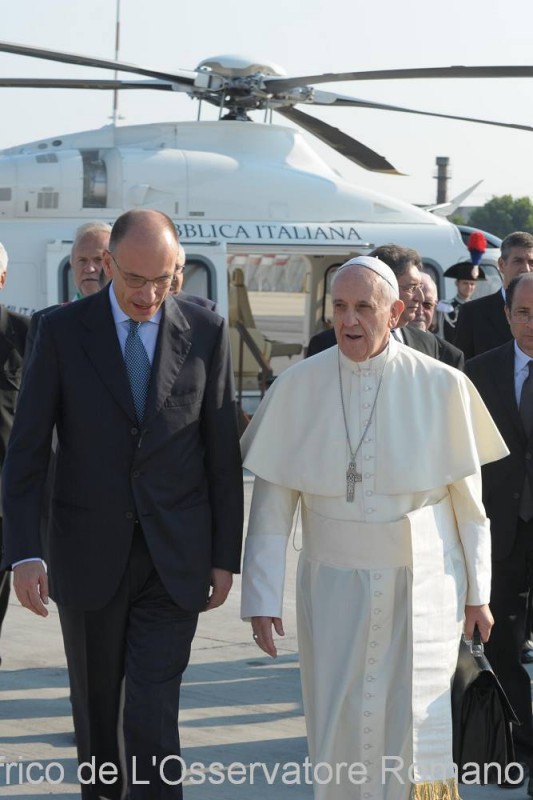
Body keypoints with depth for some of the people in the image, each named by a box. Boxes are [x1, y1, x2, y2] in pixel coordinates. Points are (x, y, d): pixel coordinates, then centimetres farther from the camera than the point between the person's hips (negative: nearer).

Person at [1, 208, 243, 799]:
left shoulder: (206, 331, -2)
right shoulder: (62, 331, -5)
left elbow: (223, 452, 3)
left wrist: (226, 556, 3)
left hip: (175, 558, -1)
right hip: (88, 551, 1)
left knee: (153, 712, -8)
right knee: (95, 704, 15)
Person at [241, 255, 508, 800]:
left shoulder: (441, 387, -6)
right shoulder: (297, 388, -4)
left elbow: (468, 497, 1)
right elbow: (271, 501, -1)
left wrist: (477, 590, 4)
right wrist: (261, 596, -4)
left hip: (422, 590, -1)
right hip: (334, 590, 1)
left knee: (415, 733, -4)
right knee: (338, 734, 4)